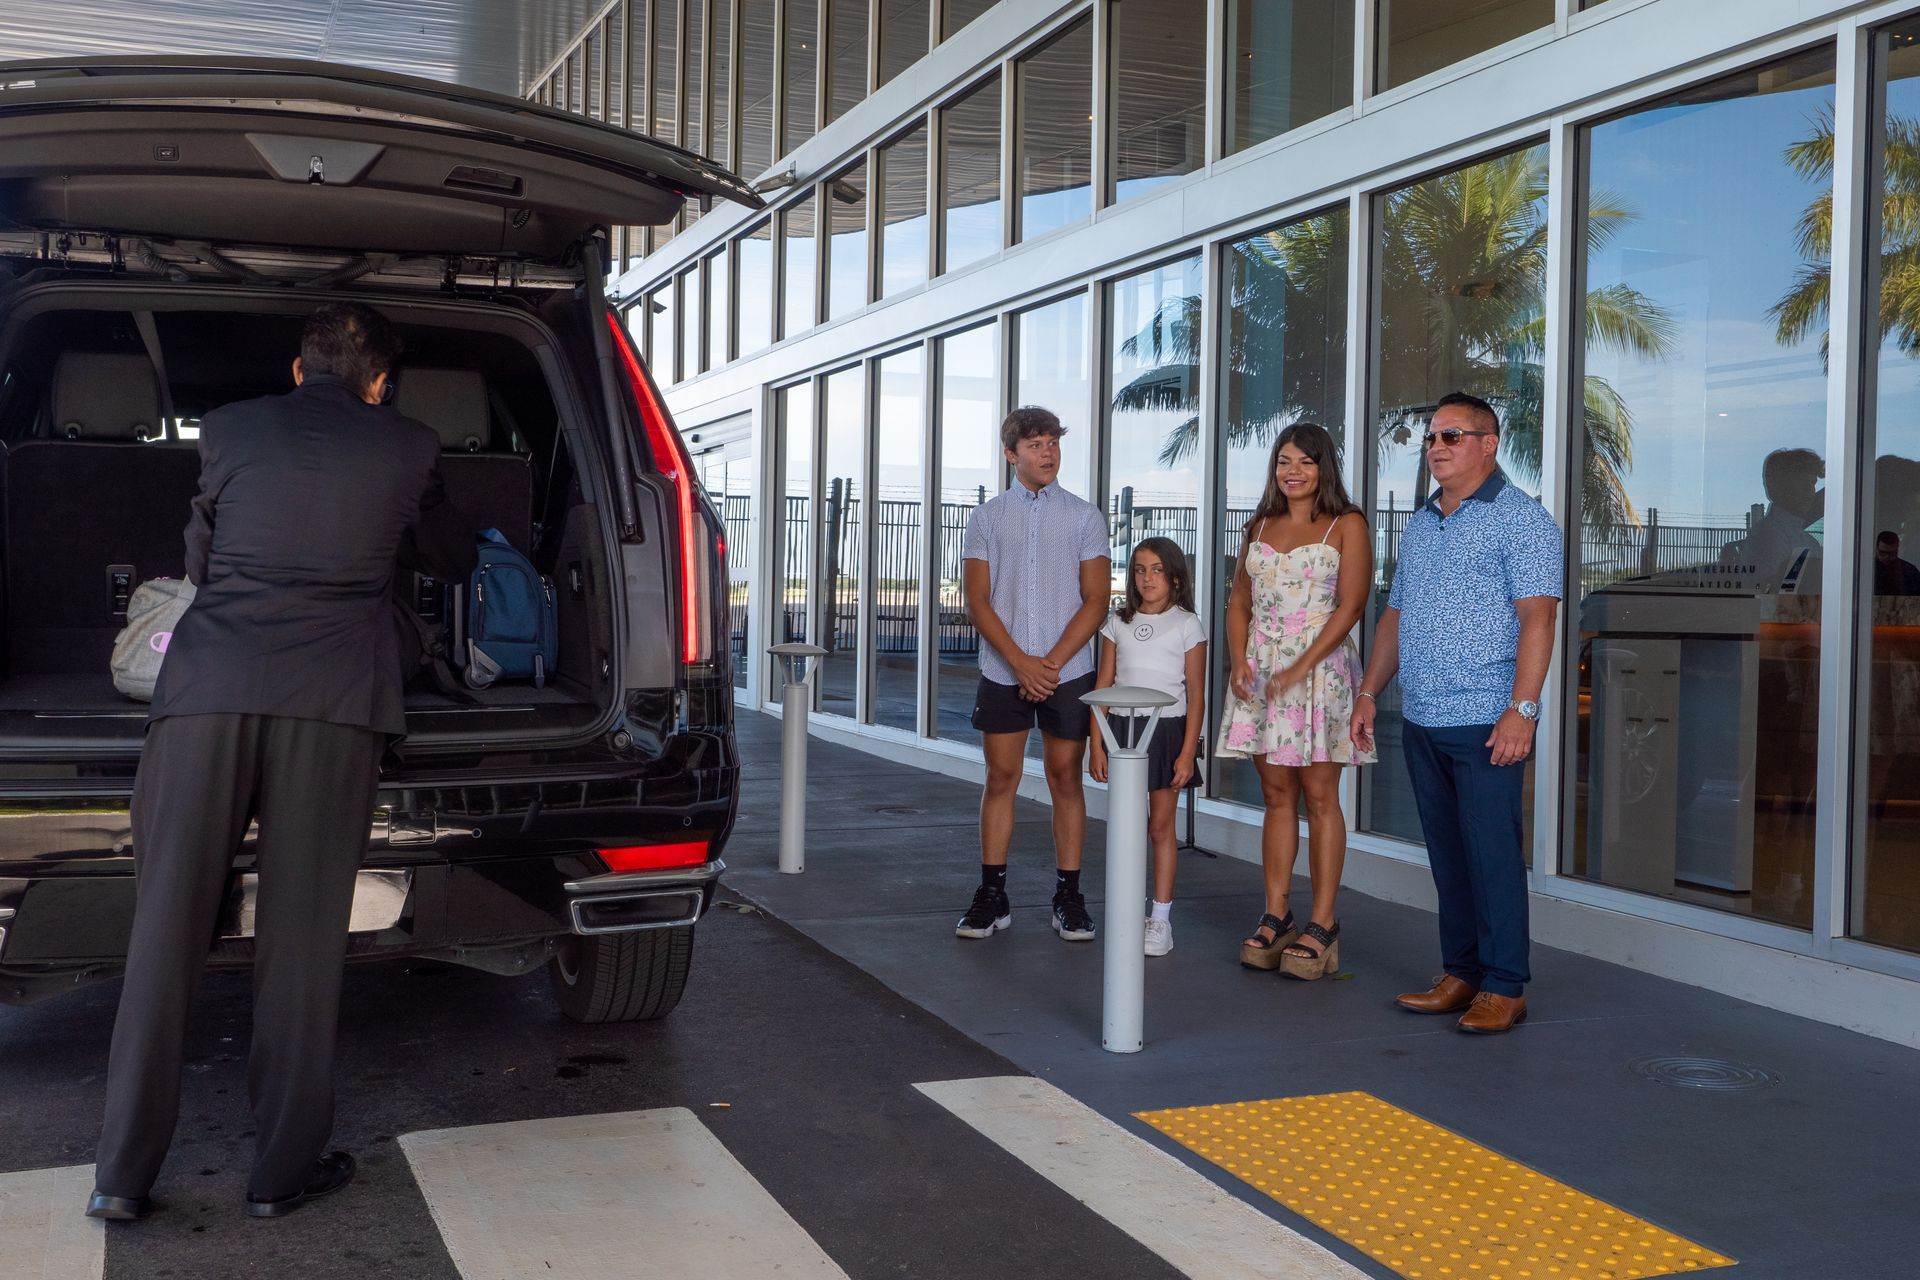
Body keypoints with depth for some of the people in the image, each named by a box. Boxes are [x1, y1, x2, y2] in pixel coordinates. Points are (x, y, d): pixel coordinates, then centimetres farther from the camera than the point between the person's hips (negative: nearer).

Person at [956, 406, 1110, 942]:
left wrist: (1051, 662, -10)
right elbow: (978, 601, 1)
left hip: (1067, 671, -1)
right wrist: (1021, 663, -10)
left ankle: (1068, 898, 10)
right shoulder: (987, 516, 6)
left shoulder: (1084, 516, 4)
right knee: (1001, 779, 4)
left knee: (1066, 779, 3)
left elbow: (1095, 601, 0)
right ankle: (992, 897, 11)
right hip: (1002, 672, 1)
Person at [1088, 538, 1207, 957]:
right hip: (1123, 728, 3)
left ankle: (1161, 917, 10)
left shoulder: (1186, 625, -2)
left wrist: (1187, 752, -10)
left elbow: (1196, 694, -4)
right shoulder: (1118, 623, 6)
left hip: (1166, 729, -3)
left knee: (1161, 825, 3)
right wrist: (1096, 742, 1)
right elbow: (1103, 685, 7)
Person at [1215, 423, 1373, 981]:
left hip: (1319, 669, -5)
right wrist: (1238, 660, -2)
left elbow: (1350, 605, -8)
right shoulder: (1260, 526, 16)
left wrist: (1301, 668, -16)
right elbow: (1239, 600, 16)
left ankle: (1322, 925, 0)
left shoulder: (1346, 526, 0)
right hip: (1259, 673, 5)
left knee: (1319, 796, -3)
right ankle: (1276, 917, 11)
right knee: (1276, 794, 7)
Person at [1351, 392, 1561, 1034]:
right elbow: (1394, 615, 22)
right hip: (1422, 720, 7)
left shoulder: (1520, 519, -6)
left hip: (1486, 723, -7)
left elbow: (1537, 618, -14)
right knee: (1446, 854, 11)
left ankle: (1505, 987, 3)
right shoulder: (1419, 524, 18)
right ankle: (1460, 975, 20)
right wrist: (1369, 692, 16)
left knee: (1493, 854, -5)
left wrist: (1522, 710, -21)